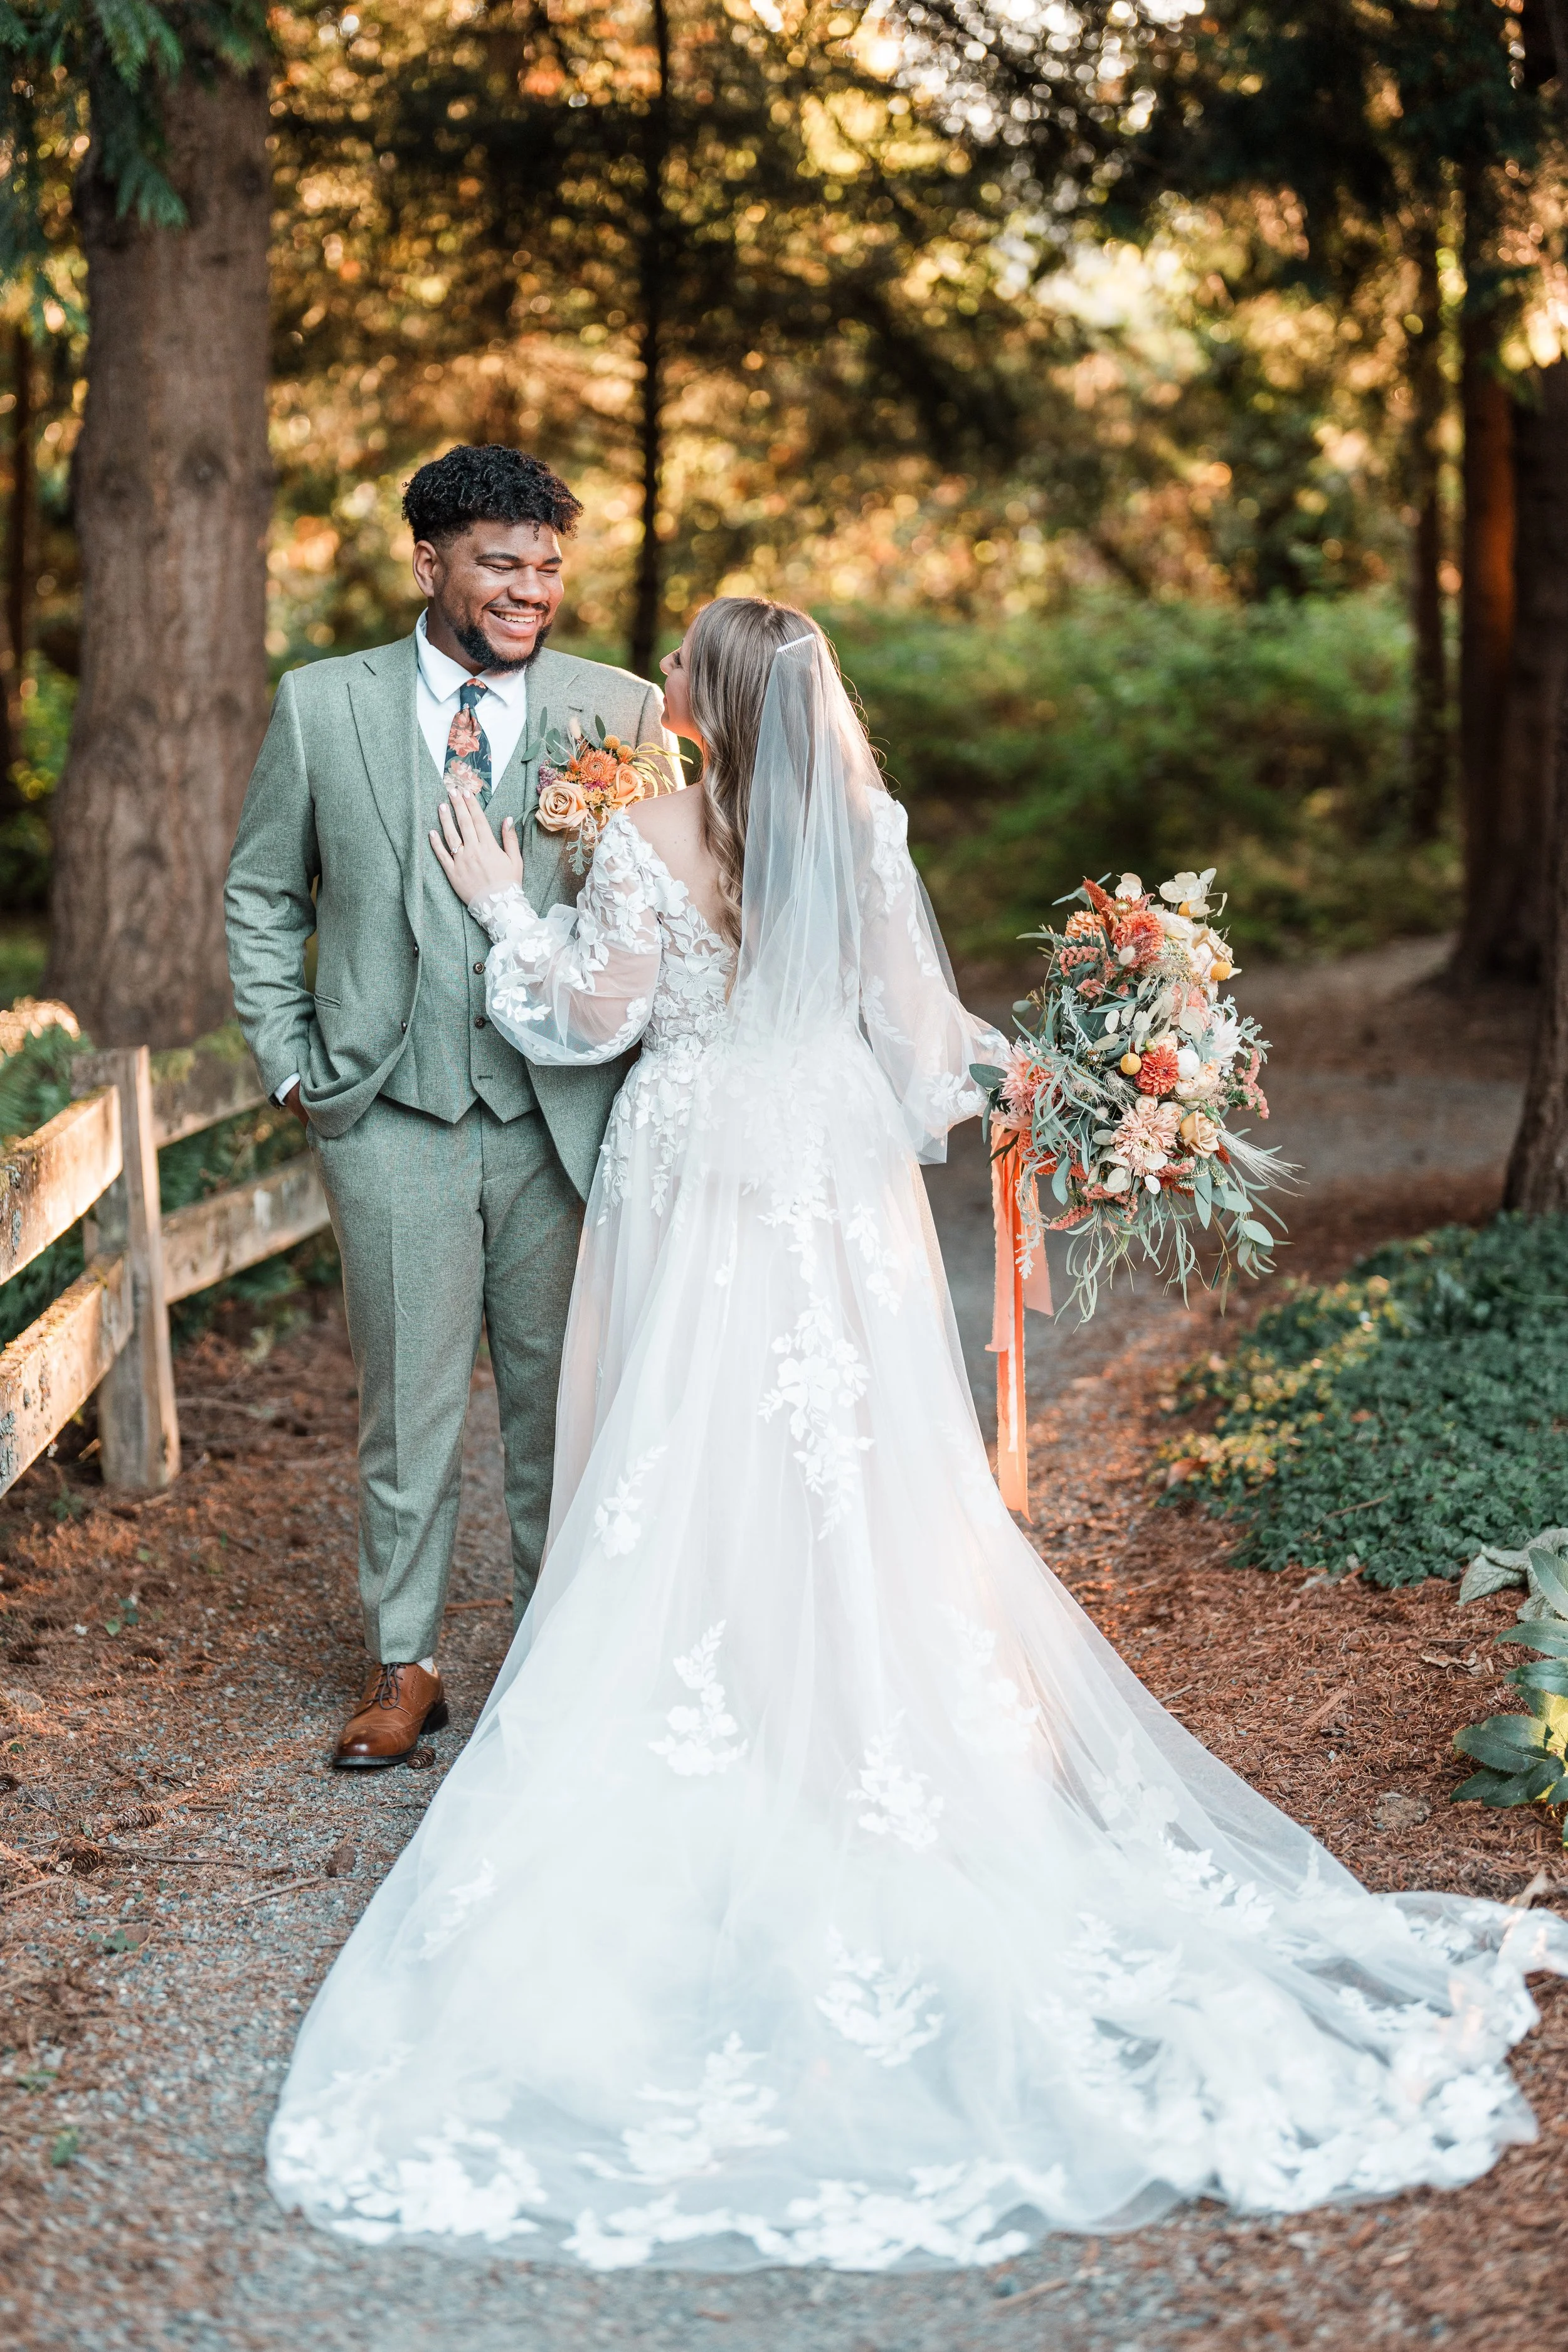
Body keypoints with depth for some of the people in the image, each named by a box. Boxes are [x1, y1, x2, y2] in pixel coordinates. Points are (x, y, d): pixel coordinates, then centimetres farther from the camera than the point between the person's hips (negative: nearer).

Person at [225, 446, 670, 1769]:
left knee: (563, 1400, 11)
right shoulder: (323, 706, 2)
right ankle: (404, 1666, 23)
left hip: (564, 1112, 0)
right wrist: (290, 1059, 3)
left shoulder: (621, 710, 1)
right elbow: (263, 893, 10)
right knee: (410, 1404, 8)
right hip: (392, 1115, 0)